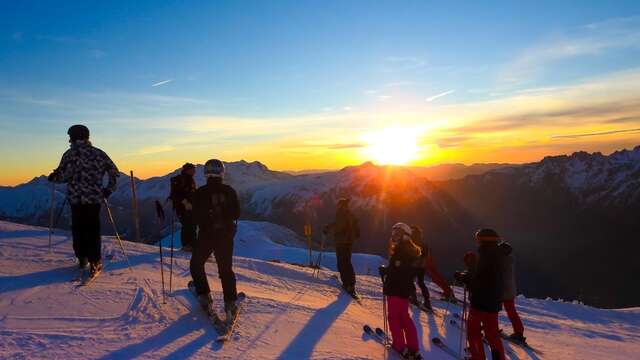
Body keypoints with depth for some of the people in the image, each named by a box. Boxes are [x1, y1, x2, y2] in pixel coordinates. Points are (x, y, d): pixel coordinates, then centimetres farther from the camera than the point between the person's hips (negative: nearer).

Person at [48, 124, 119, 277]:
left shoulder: (70, 154, -3)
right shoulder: (99, 153, 3)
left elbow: (63, 175, -9)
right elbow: (114, 171, 1)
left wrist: (53, 177, 13)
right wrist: (109, 189, 10)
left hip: (76, 198, -1)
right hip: (95, 198, 1)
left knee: (78, 228, 13)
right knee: (93, 230, 6)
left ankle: (82, 259, 19)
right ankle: (95, 262, 2)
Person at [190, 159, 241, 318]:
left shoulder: (200, 192, -10)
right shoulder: (229, 191, -5)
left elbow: (196, 217, -9)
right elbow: (236, 214, -1)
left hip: (206, 235, -2)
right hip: (226, 235, 2)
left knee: (196, 265, 20)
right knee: (226, 269, 13)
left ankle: (204, 296, 13)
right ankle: (230, 303, 8)